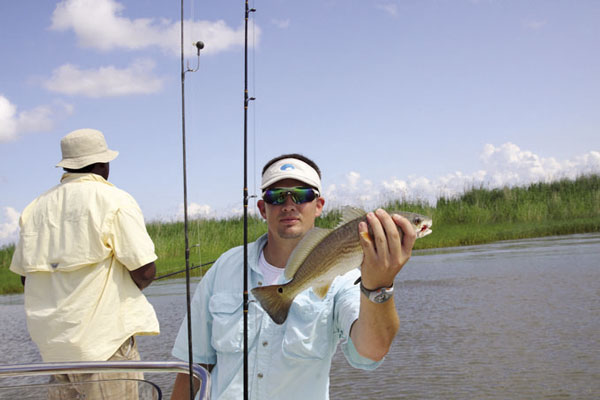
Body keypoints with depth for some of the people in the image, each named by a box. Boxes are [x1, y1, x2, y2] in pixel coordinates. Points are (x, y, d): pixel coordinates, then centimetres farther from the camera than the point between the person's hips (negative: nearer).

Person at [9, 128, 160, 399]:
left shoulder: (37, 207, 10)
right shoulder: (115, 201, -7)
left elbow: (24, 273, 14)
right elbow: (145, 270, -12)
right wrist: (126, 292, 8)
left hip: (51, 341, 6)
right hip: (102, 339, -6)